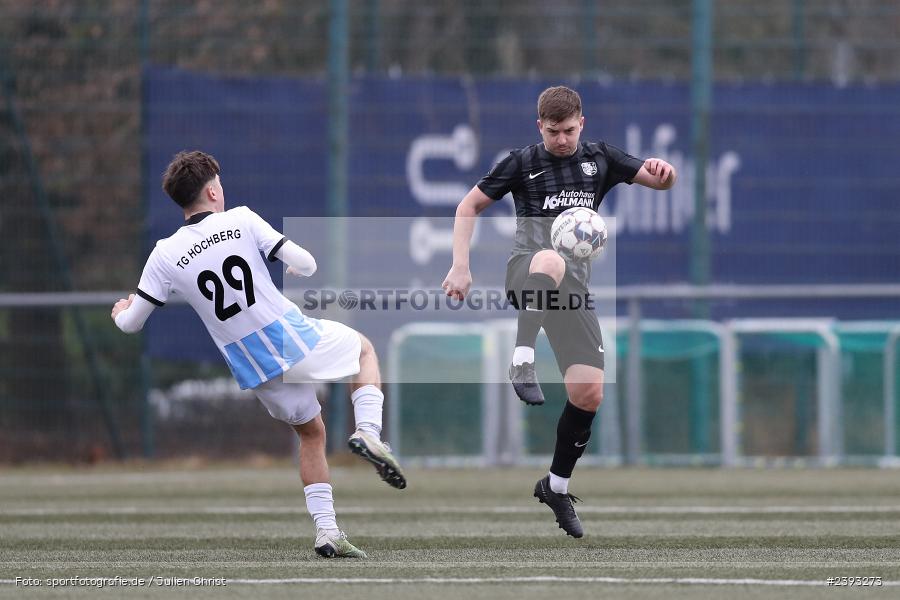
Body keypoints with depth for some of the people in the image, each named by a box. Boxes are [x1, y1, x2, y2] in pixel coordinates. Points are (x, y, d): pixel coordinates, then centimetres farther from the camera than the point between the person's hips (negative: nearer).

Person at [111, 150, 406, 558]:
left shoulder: (165, 255, -1)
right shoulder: (242, 220, -7)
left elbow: (131, 323, 4)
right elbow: (306, 264, -8)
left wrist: (120, 312, 29)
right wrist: (296, 268, 18)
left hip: (256, 370, 3)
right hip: (295, 339, -3)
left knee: (311, 433, 25)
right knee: (364, 348, 27)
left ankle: (326, 531, 15)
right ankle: (368, 431, 0)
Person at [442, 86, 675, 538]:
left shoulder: (599, 159, 12)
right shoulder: (523, 163, 5)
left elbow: (660, 182, 11)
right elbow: (469, 206, 12)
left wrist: (662, 171, -15)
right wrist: (460, 267, 0)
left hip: (572, 287, 4)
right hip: (526, 271, -4)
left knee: (589, 394, -5)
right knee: (550, 260, -43)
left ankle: (557, 486, 14)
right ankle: (523, 361, -46)